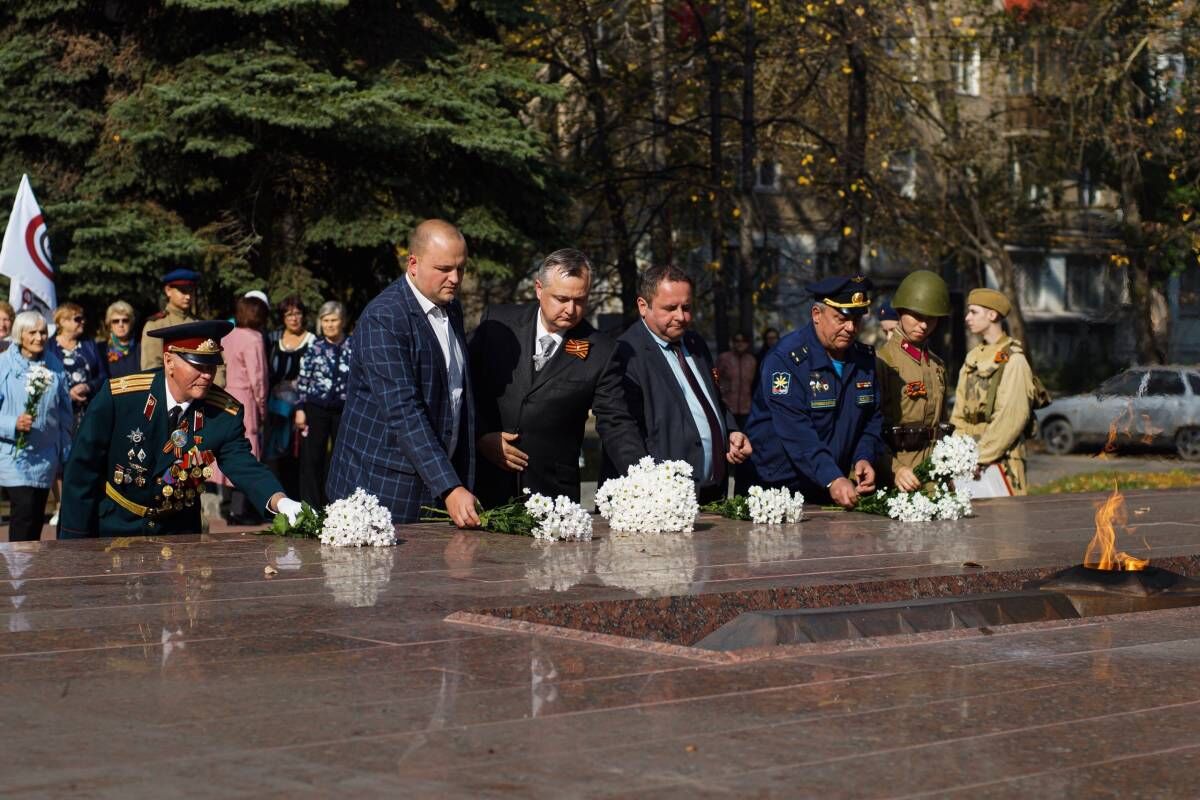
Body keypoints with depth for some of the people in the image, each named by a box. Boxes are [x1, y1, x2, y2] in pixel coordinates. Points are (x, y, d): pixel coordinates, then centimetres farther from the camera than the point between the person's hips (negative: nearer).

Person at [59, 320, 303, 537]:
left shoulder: (226, 413, -15)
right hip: (115, 526, -2)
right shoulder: (118, 395, -21)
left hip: (177, 531, 2)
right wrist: (76, 543, -12)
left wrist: (280, 502, -42)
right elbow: (83, 466, -14)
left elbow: (245, 467, -20)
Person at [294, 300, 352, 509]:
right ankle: (311, 506, 7)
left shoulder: (353, 348, 1)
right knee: (312, 459, 0)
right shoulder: (314, 349, 1)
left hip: (344, 409, 1)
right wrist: (300, 409, -3)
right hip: (316, 408, -1)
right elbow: (303, 381, 2)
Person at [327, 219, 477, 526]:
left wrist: (460, 482, 10)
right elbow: (403, 411, -23)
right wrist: (449, 488, -28)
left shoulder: (451, 307, 11)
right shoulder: (383, 317, -15)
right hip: (384, 489, -7)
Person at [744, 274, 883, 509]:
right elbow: (796, 432, -25)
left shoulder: (865, 358, 7)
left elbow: (872, 418, 14)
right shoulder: (786, 359, -16)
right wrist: (832, 479, -34)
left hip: (839, 489, 6)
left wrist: (864, 458, -6)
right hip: (783, 488, -6)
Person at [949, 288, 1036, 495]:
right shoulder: (973, 357, 15)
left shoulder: (1013, 359, -8)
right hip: (969, 458, 7)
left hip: (1001, 455, -7)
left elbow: (1013, 418, -15)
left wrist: (979, 455, -15)